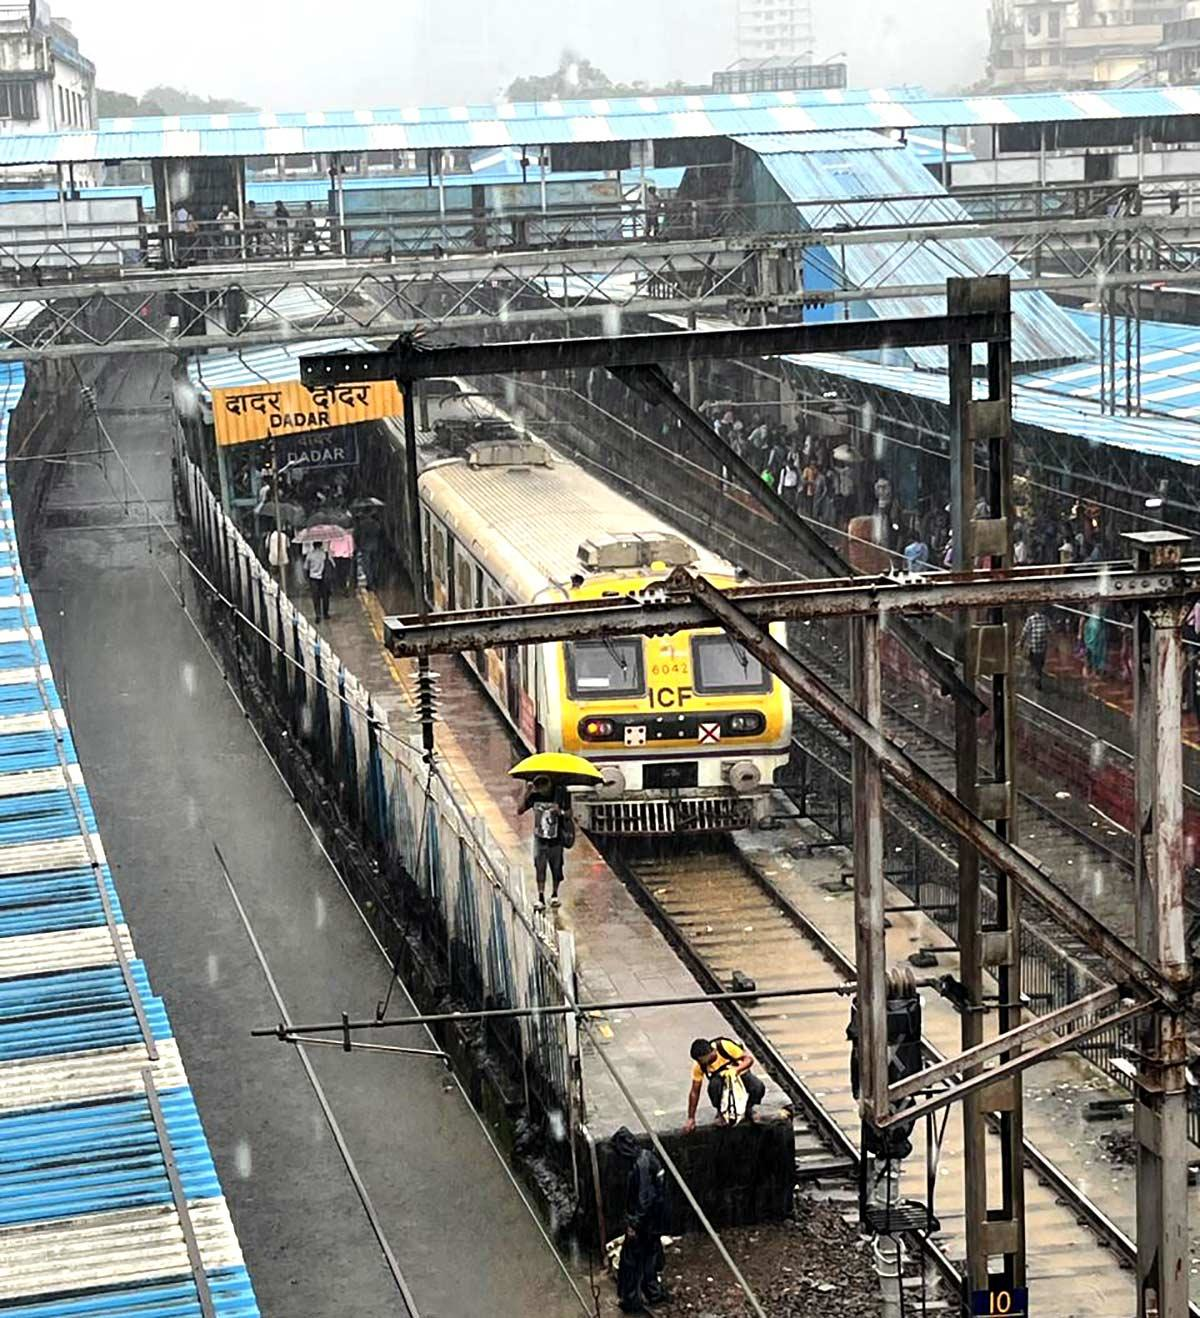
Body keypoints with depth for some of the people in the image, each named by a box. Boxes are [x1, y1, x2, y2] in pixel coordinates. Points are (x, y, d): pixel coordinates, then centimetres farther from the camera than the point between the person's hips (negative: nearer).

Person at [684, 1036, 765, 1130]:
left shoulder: (724, 1046, -31)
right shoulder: (699, 1065, -21)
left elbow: (749, 1059, -26)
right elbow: (695, 1092, -14)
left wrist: (736, 1070, -46)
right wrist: (691, 1118, -13)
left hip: (739, 1073, -1)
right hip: (721, 1078, 1)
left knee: (758, 1088, -31)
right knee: (713, 1085, -36)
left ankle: (748, 1110, 1)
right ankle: (721, 1113, -6)